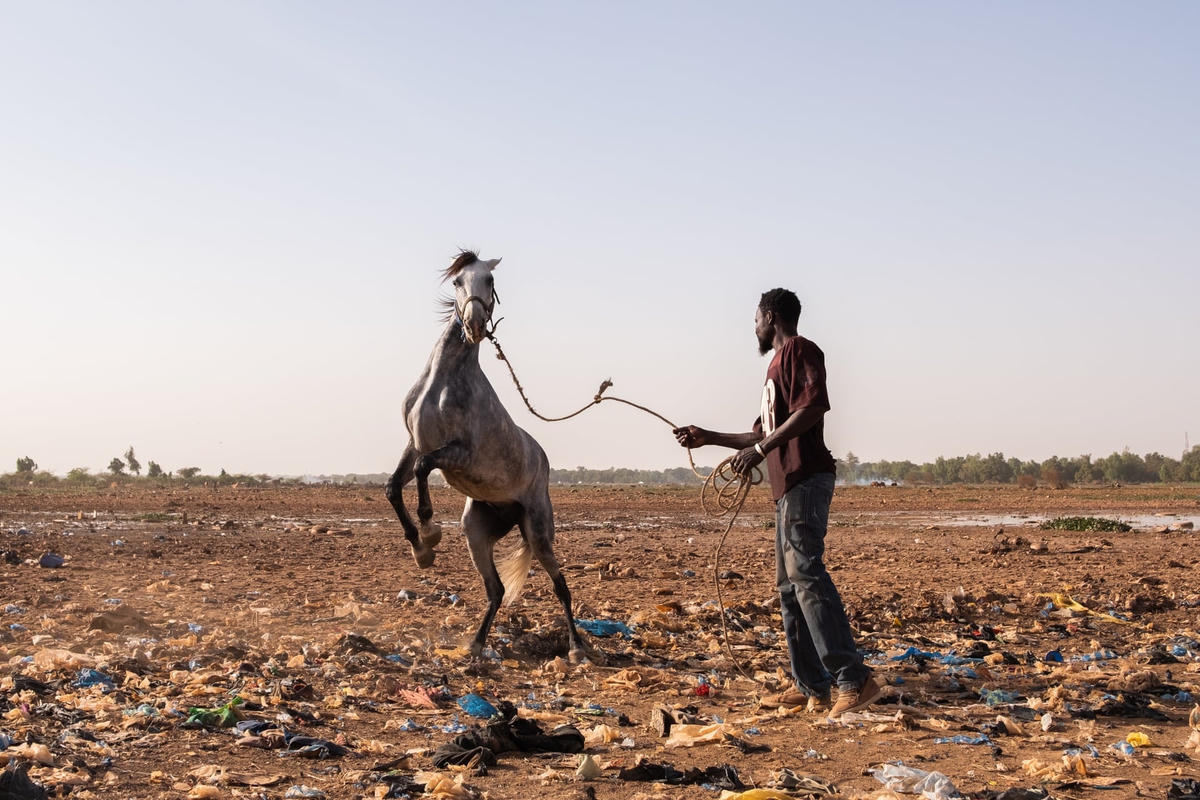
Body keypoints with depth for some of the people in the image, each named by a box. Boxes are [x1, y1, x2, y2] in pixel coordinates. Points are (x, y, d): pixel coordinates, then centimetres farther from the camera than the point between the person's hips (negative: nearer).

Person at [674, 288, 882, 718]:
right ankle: (812, 687, 7)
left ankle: (854, 679, -24)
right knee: (789, 584, 6)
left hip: (806, 478, -10)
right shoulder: (778, 363, 28)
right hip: (788, 485, 10)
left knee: (805, 572, -19)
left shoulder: (800, 350, -1)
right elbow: (765, 434, 34)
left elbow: (812, 407, -18)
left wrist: (760, 449, -18)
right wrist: (708, 437, 35)